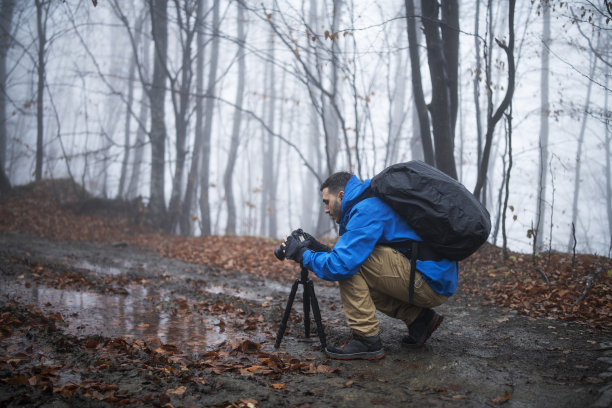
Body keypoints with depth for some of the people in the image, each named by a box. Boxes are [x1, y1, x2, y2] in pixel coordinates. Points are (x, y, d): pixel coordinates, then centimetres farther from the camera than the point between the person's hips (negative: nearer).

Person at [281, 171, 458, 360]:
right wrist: (321, 249, 13)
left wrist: (302, 254, -8)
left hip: (434, 283, -10)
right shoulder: (374, 203, 17)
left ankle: (367, 339, -9)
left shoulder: (366, 210, -14)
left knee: (350, 265, -14)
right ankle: (418, 318, 13)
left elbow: (342, 265, -24)